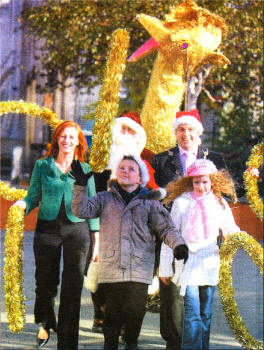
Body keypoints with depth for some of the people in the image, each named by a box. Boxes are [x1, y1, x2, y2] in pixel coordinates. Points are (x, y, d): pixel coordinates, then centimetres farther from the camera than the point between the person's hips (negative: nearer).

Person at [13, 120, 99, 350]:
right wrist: (23, 205, -15)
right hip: (47, 228, 0)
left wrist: (96, 237, 5)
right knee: (45, 282, 4)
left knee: (72, 287, -2)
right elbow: (33, 197, 7)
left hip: (77, 229, 0)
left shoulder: (85, 170, 7)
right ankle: (46, 324, 34)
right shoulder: (42, 166, 7)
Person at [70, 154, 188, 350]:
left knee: (136, 309, -4)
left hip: (139, 267, 0)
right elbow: (81, 210, 2)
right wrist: (80, 185, -9)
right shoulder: (105, 199, 14)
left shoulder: (149, 203, 12)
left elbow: (166, 228, 7)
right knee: (113, 310, 0)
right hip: (111, 266, 0)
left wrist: (178, 244, -11)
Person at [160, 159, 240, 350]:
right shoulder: (181, 203, 0)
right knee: (192, 314, -13)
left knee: (206, 314, 9)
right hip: (188, 263, -3)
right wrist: (166, 267, 2)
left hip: (210, 263, 3)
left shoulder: (219, 203, 8)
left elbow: (231, 231, 14)